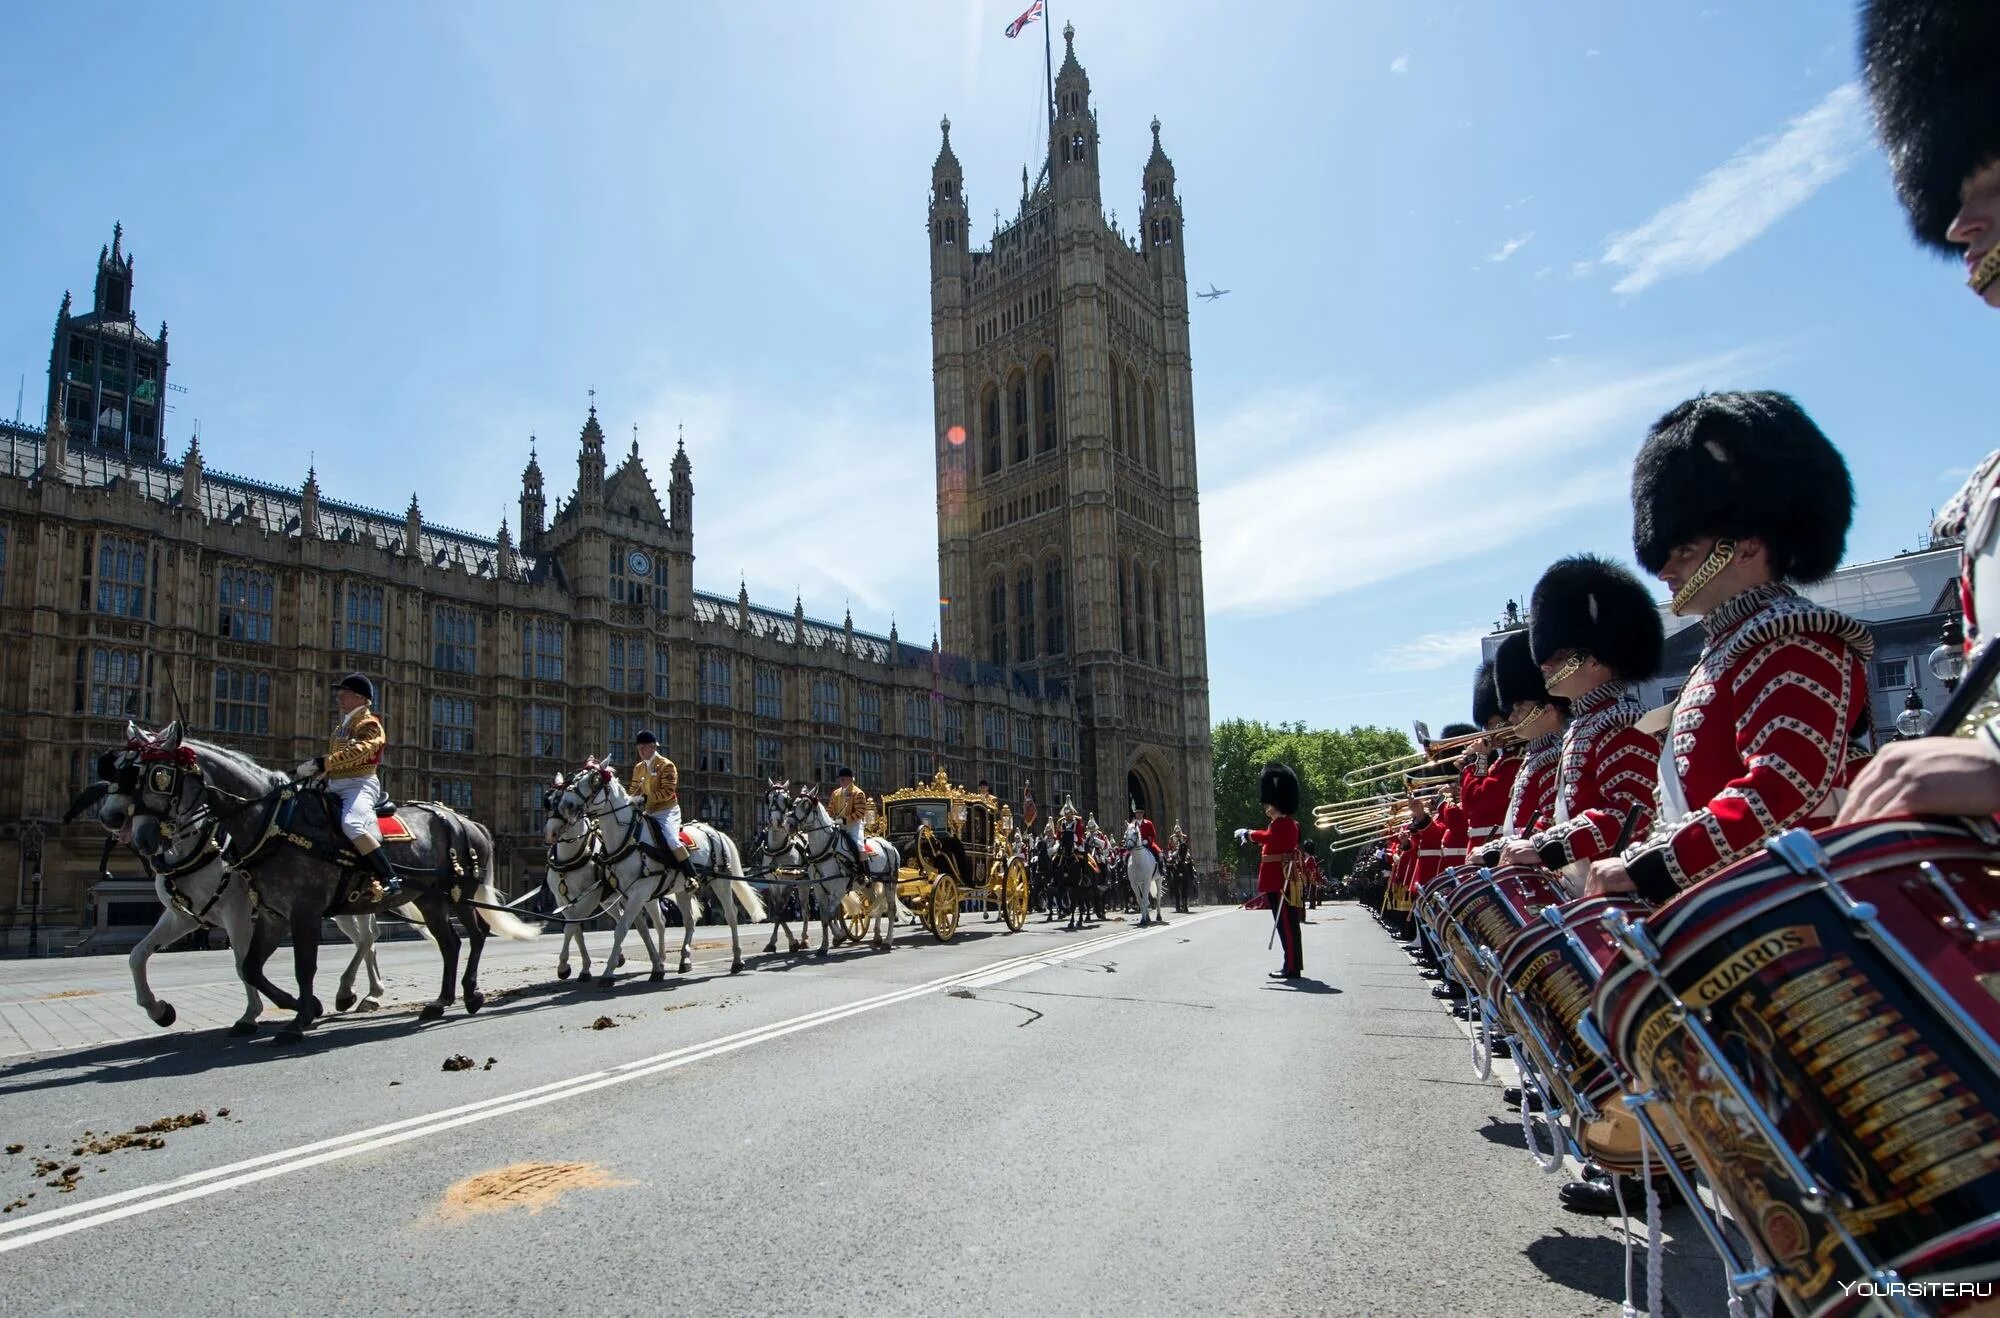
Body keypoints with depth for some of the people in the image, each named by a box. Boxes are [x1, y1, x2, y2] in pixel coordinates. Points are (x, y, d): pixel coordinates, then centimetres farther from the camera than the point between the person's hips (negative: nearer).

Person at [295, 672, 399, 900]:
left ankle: (390, 879, -37)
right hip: (335, 785, 10)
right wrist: (310, 768, 8)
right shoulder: (342, 725, 23)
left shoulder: (369, 724, -6)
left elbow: (357, 752, -24)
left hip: (360, 784, -10)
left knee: (352, 824, -34)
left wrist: (322, 763, -32)